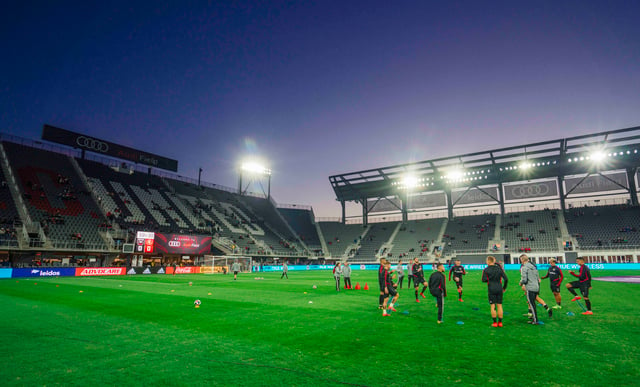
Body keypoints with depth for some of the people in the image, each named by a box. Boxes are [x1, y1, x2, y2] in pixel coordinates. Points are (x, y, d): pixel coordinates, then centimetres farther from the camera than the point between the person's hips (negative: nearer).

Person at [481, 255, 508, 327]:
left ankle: (495, 323, 3)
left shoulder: (486, 270, -4)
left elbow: (483, 280, -10)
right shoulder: (499, 268, 4)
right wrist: (504, 288, 14)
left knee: (493, 306, 2)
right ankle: (500, 322, 13)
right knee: (499, 305, 9)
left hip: (491, 290, -3)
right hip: (499, 289, 3)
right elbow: (506, 279, 2)